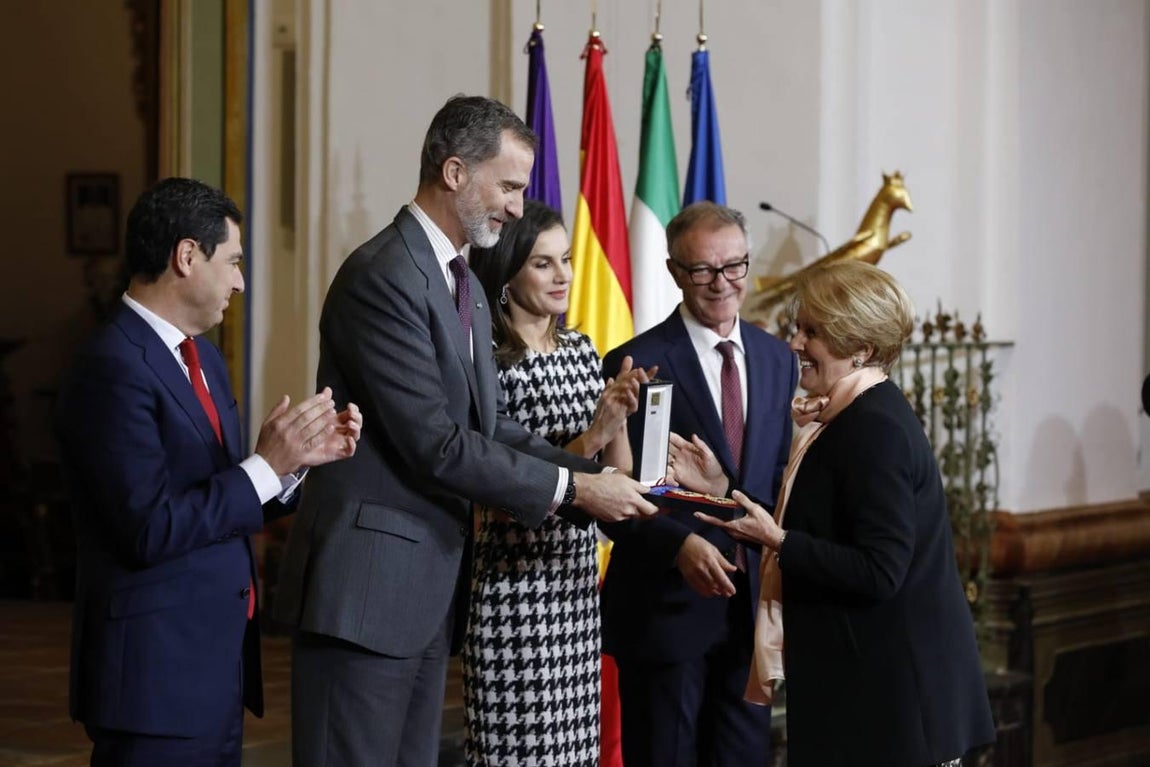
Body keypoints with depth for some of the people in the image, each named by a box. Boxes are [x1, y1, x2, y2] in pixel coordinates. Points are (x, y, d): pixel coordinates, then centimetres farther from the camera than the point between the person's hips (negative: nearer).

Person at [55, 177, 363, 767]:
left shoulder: (204, 358, 14)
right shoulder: (114, 370, -16)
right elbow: (152, 530, -21)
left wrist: (297, 457, 0)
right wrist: (266, 465, -17)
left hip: (216, 665, 9)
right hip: (156, 671, -9)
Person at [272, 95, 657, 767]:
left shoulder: (463, 283, 16)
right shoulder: (383, 277, -16)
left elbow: (491, 426, 13)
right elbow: (438, 447, -20)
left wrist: (595, 476, -1)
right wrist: (571, 489, -14)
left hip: (429, 587, 10)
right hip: (367, 588, -10)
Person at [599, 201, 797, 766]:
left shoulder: (776, 360, 9)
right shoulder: (636, 364, -9)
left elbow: (779, 472, 15)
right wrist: (680, 545, -25)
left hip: (751, 606, 5)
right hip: (666, 607, -5)